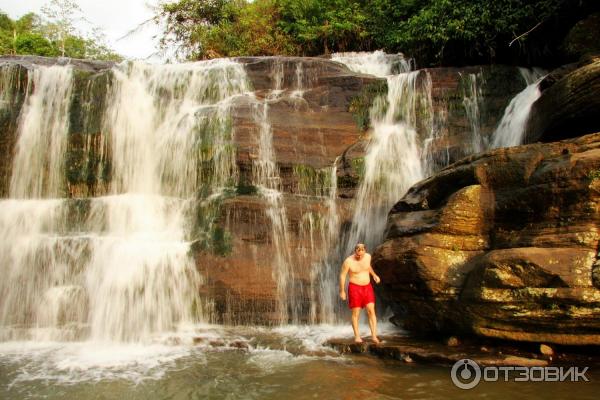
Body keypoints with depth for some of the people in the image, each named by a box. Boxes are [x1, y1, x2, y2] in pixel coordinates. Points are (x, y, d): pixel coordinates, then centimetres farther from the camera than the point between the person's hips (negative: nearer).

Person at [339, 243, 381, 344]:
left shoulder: (368, 256, -2)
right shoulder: (348, 261, -17)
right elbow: (342, 275, -9)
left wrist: (374, 275, 14)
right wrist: (342, 291, -8)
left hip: (367, 287, 4)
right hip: (355, 288, -4)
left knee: (371, 310, -6)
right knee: (355, 313, 0)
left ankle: (374, 336, -5)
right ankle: (357, 336, 11)